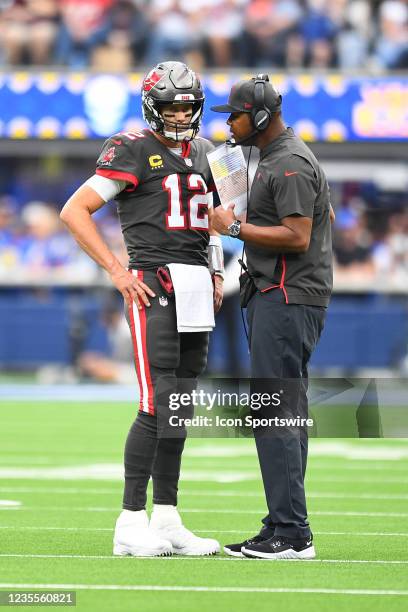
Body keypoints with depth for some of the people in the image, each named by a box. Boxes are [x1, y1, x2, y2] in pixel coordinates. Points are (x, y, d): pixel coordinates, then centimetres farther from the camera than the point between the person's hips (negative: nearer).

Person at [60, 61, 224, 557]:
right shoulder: (133, 151, -5)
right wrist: (116, 271, -12)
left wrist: (216, 274, 16)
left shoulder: (202, 154, 17)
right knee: (158, 405, -14)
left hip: (196, 290, 8)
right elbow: (75, 211, -9)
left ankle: (166, 521, 14)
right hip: (155, 286, -8)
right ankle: (131, 524, -12)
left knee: (180, 408, 9)